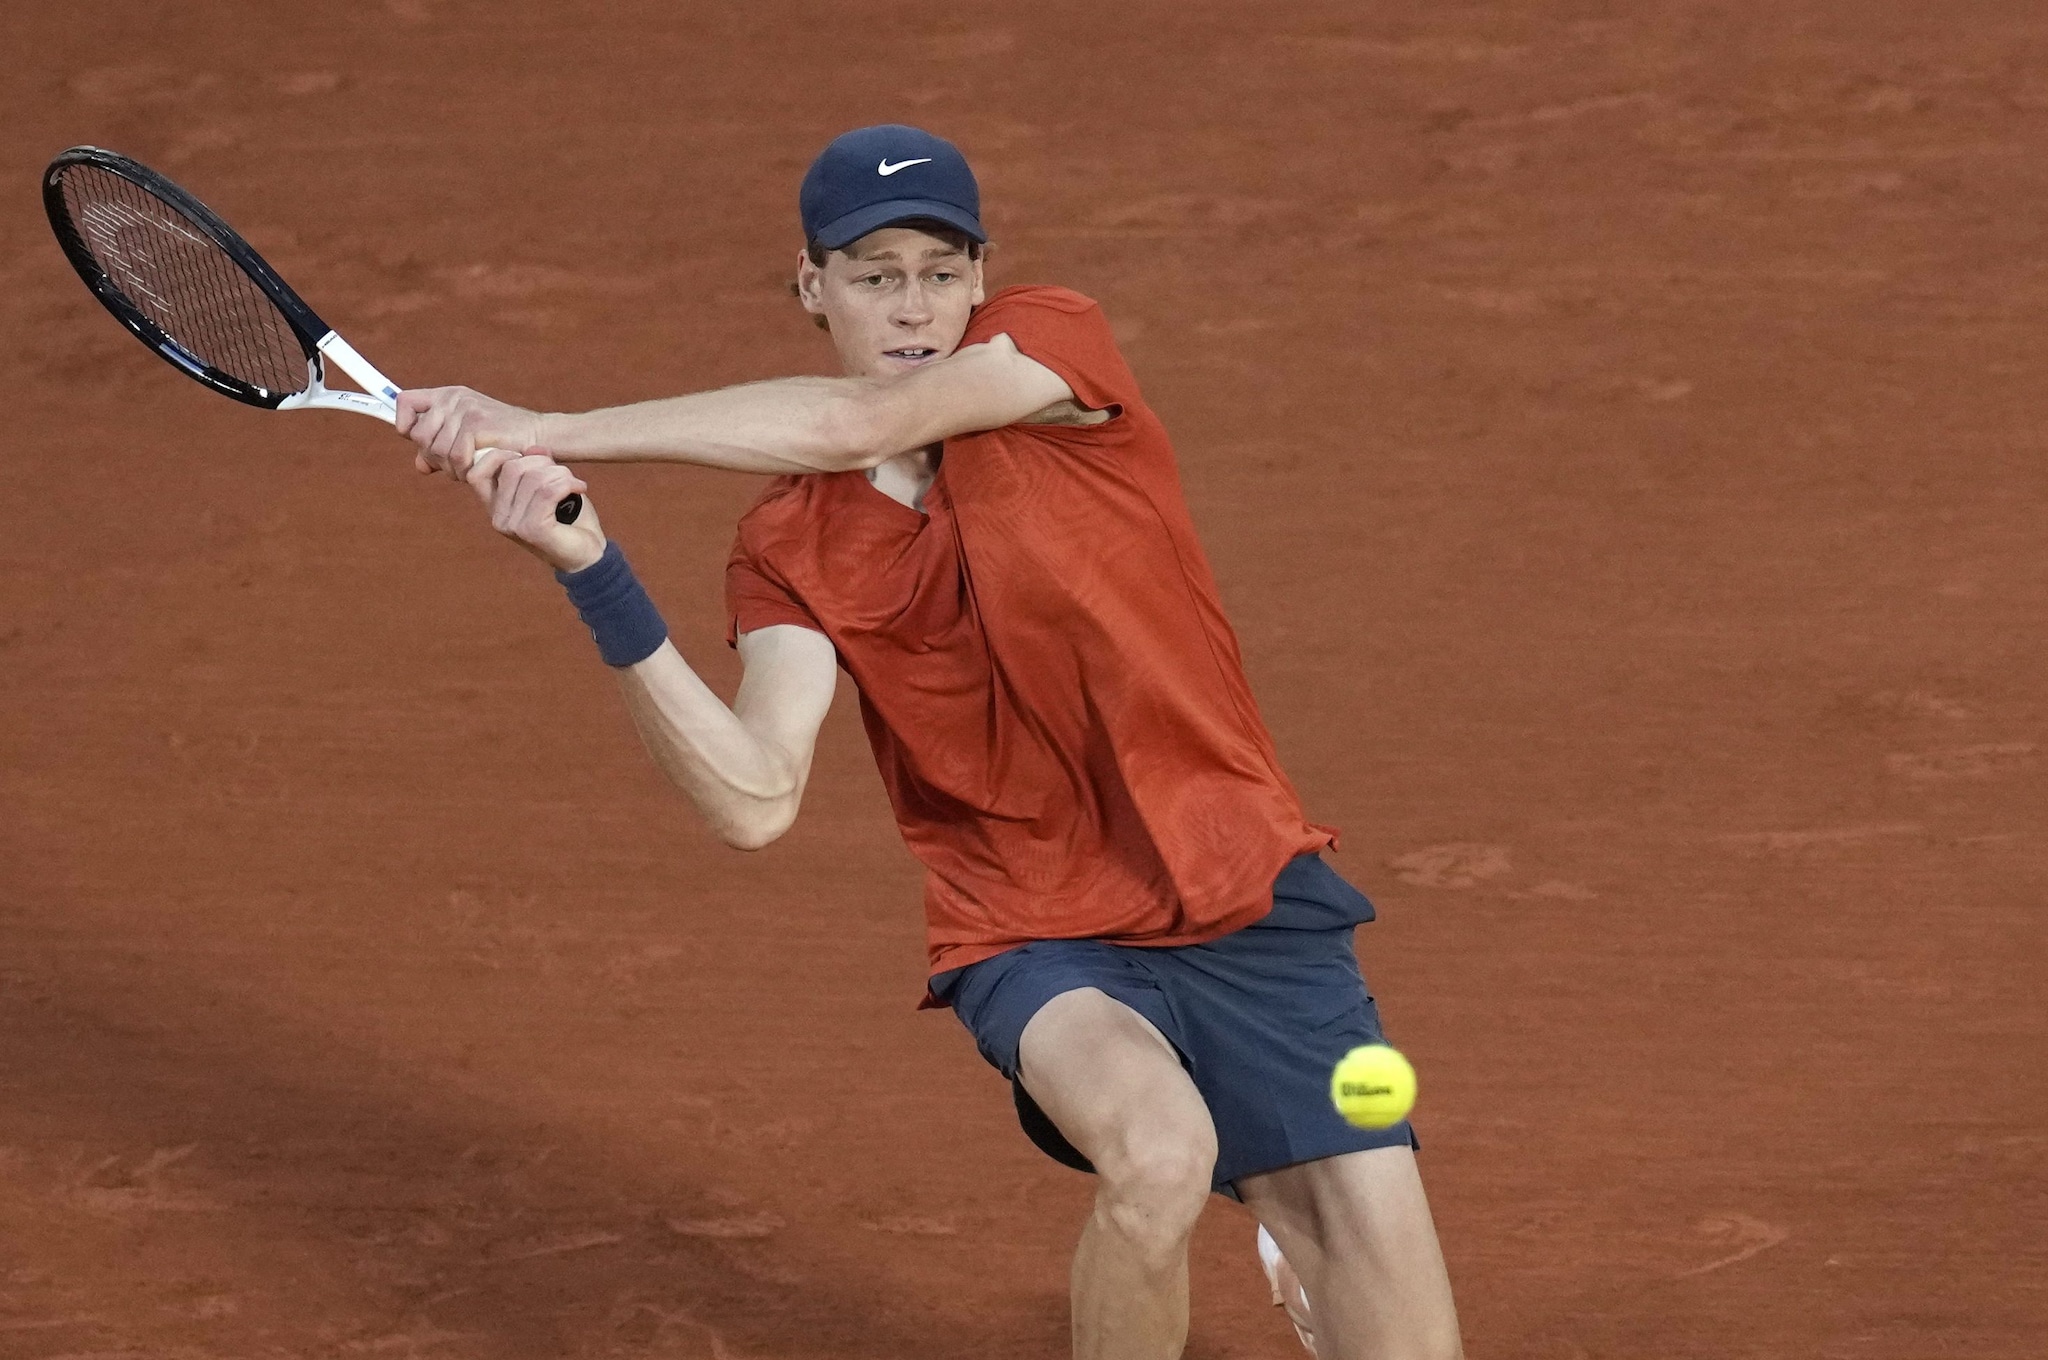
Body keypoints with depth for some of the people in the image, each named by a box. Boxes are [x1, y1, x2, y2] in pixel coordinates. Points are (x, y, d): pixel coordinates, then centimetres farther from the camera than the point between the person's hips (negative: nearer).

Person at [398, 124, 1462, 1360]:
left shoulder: (1054, 343, -7)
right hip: (1039, 935, -1)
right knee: (1158, 1148, -30)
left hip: (1245, 892, 1)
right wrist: (593, 573, -27)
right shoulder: (790, 549, -3)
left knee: (1376, 1235, -11)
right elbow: (756, 801, -18)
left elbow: (855, 425, -25)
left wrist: (550, 431, -26)